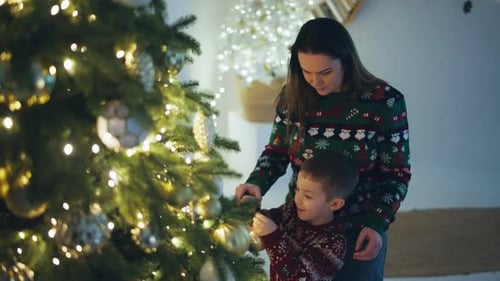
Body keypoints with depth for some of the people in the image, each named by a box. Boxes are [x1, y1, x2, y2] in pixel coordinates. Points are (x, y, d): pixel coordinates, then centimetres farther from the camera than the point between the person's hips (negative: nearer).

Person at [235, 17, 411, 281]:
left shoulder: (384, 101, -15)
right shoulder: (293, 95, -6)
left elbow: (396, 172, -8)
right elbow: (277, 151, 6)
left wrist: (377, 224, -20)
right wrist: (256, 182, -13)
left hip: (358, 230, -3)